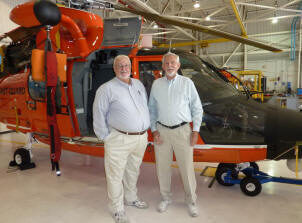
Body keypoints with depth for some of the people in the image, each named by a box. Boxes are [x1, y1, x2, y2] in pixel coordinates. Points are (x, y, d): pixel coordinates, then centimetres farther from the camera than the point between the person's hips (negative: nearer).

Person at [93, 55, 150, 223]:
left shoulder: (139, 84, 12)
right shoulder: (107, 89, -8)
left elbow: (146, 107, 20)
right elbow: (99, 114, -8)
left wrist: (146, 129, 15)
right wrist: (105, 137, -8)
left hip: (141, 138, 6)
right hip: (119, 139, -6)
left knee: (133, 171, 22)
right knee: (116, 175, 5)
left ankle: (131, 198, 43)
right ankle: (117, 209, 24)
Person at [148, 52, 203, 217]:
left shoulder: (187, 83, 0)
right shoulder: (156, 84, 6)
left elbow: (197, 108, 2)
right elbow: (152, 109, 9)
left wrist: (195, 131, -4)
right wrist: (154, 130, 1)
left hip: (182, 131, -2)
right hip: (162, 131, 2)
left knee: (187, 168, 3)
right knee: (162, 167, 10)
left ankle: (191, 201, 25)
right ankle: (165, 198, 31)